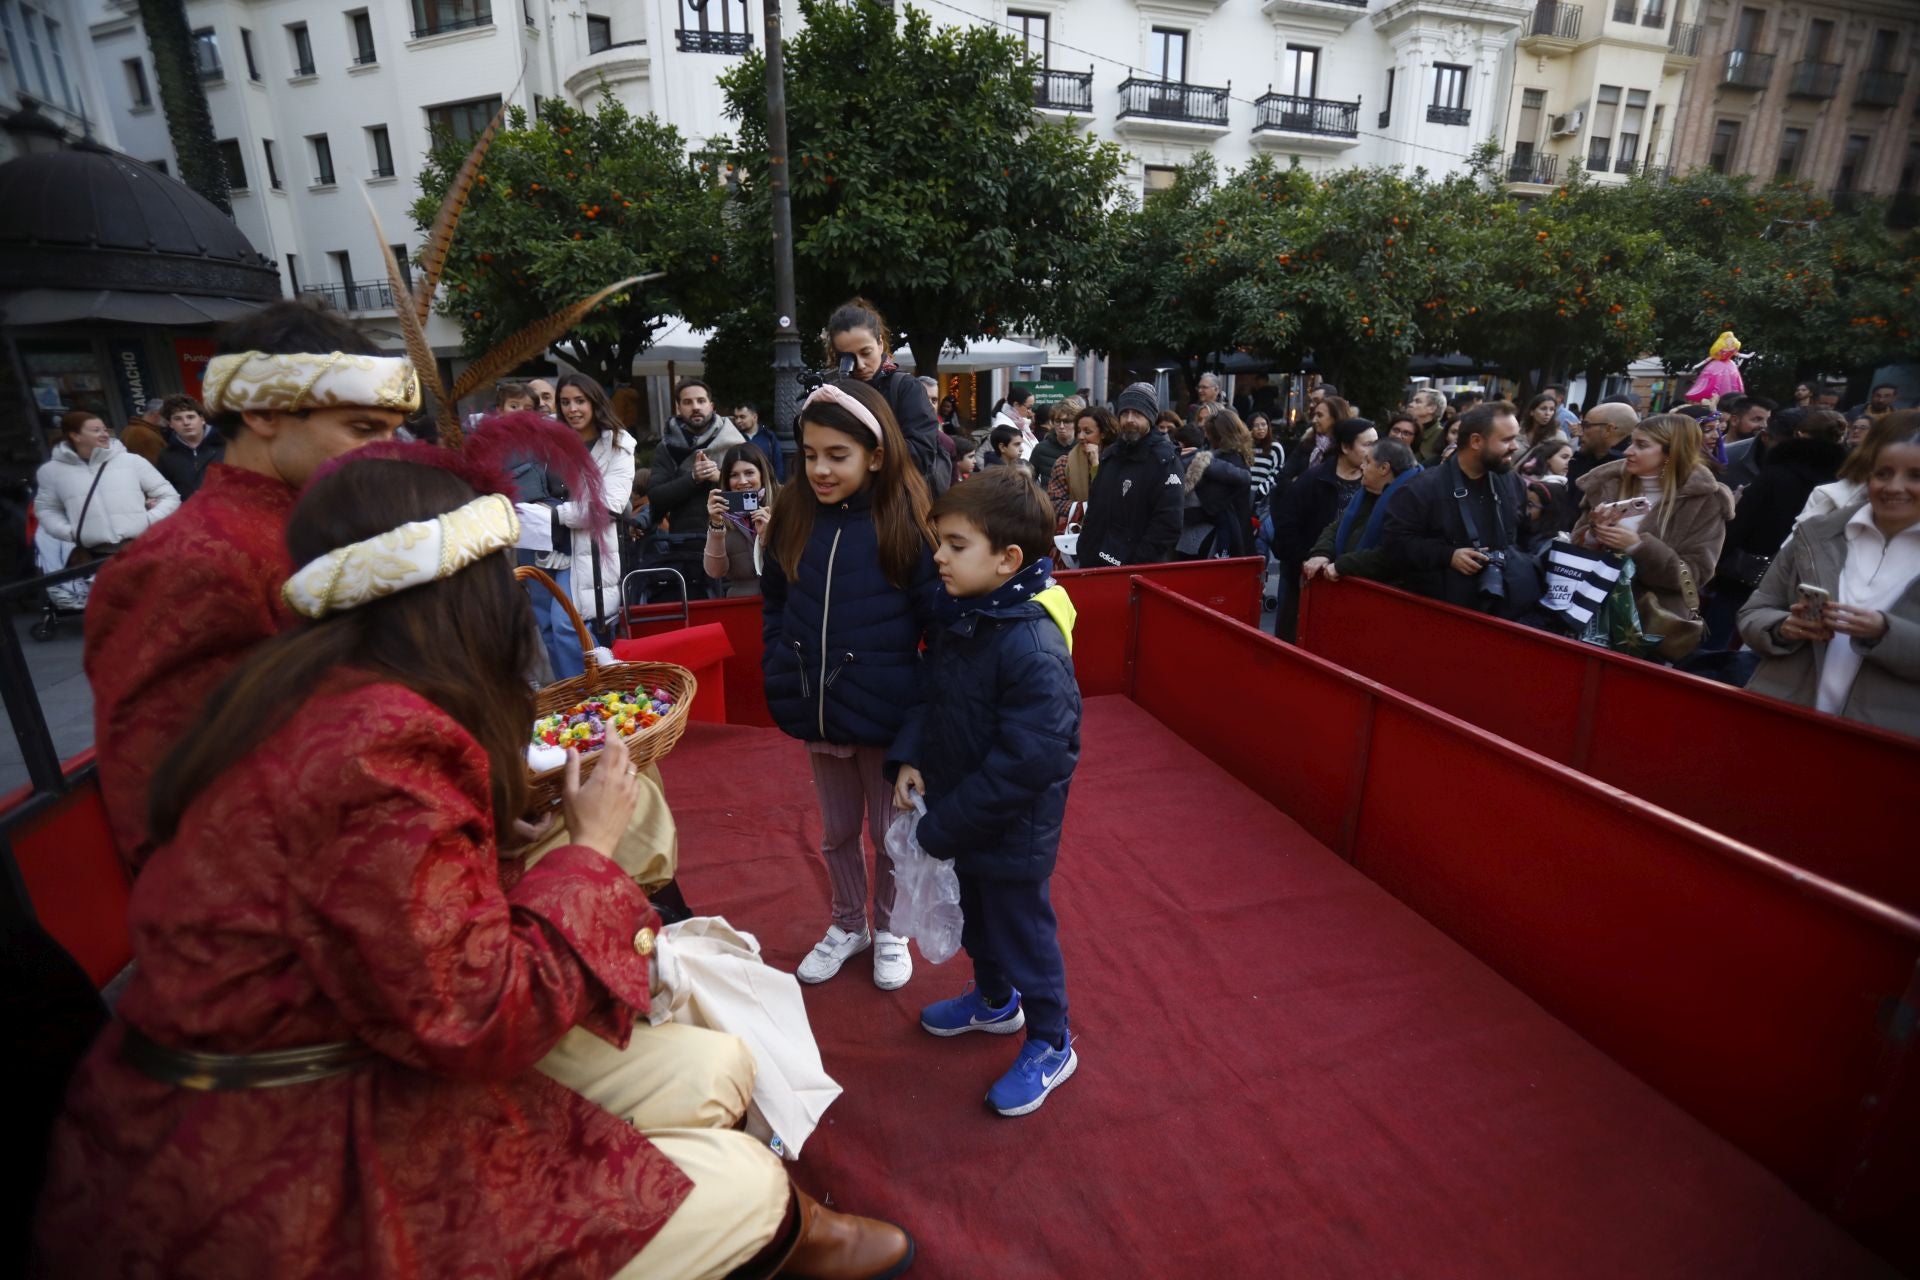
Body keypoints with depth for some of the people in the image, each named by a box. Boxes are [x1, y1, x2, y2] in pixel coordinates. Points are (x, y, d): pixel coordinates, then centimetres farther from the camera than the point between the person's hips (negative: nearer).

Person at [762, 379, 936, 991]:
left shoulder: (906, 520, -15)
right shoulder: (793, 516, -3)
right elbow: (774, 602, 9)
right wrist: (778, 670, 3)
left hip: (886, 711, -4)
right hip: (817, 708, 4)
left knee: (889, 831, 17)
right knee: (836, 830, 22)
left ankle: (889, 931, 41)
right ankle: (847, 926, 45)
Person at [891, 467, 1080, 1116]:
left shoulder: (1033, 648, -31)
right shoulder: (956, 613, -4)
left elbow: (1026, 761, -30)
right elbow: (932, 695, 10)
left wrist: (944, 826, -22)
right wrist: (909, 758, -6)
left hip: (1012, 830, -8)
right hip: (960, 811, 8)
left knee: (1022, 931, 12)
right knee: (974, 915, 27)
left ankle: (1050, 1046, 37)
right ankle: (994, 1000, 54)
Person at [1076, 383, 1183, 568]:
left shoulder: (1164, 460, -11)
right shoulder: (1110, 454, 12)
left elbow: (1168, 525, -18)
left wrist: (1137, 566, -21)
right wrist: (1085, 555, 10)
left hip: (1137, 571, -7)